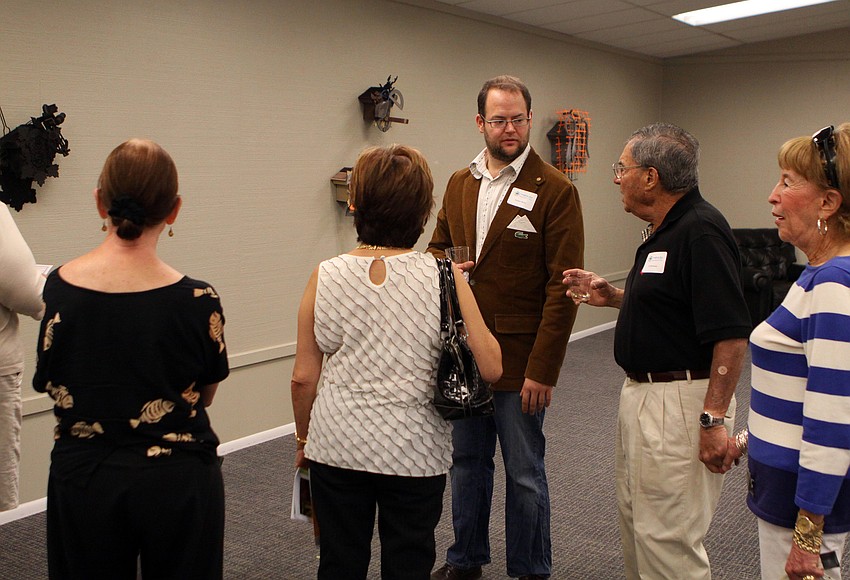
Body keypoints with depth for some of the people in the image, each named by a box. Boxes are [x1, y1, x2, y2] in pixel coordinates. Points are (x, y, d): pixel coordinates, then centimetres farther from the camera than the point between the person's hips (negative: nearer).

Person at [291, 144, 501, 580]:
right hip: (414, 451, -1)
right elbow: (491, 368, -11)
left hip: (338, 446, 2)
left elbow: (303, 377, -2)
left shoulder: (326, 276, -7)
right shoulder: (442, 277, -12)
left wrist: (303, 438, 16)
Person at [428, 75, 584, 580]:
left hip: (519, 359, -5)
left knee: (524, 473, 7)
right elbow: (438, 247, 21)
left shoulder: (555, 190, -10)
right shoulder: (460, 183, 9)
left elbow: (562, 287, -13)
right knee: (467, 460, 19)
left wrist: (542, 369, -17)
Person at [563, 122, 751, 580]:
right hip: (642, 392, 11)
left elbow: (731, 335, -25)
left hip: (678, 402, -11)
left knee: (668, 537, 0)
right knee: (635, 521, 21)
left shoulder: (701, 232, -21)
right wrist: (612, 297, 11)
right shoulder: (667, 229, 11)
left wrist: (714, 418, -26)